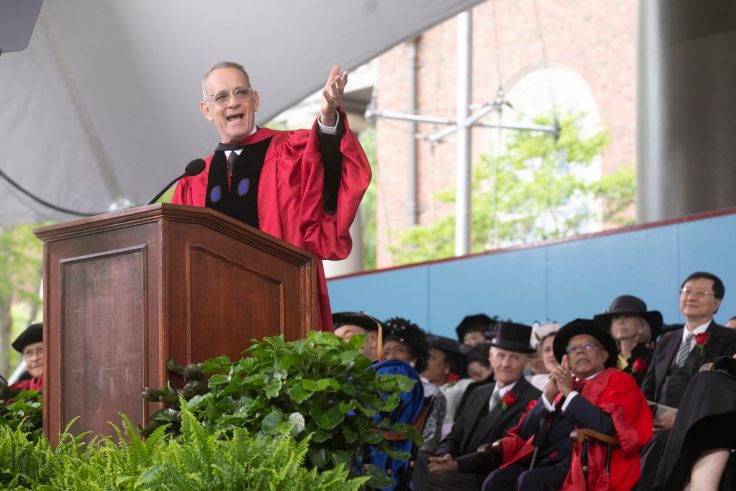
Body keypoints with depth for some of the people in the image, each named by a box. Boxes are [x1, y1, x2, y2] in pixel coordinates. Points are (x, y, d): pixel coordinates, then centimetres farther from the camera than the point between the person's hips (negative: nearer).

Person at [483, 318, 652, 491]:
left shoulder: (619, 382, 9)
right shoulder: (561, 384, 26)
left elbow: (607, 427, -12)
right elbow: (525, 432, 17)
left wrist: (570, 393, -4)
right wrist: (549, 394, 3)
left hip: (585, 464, -6)